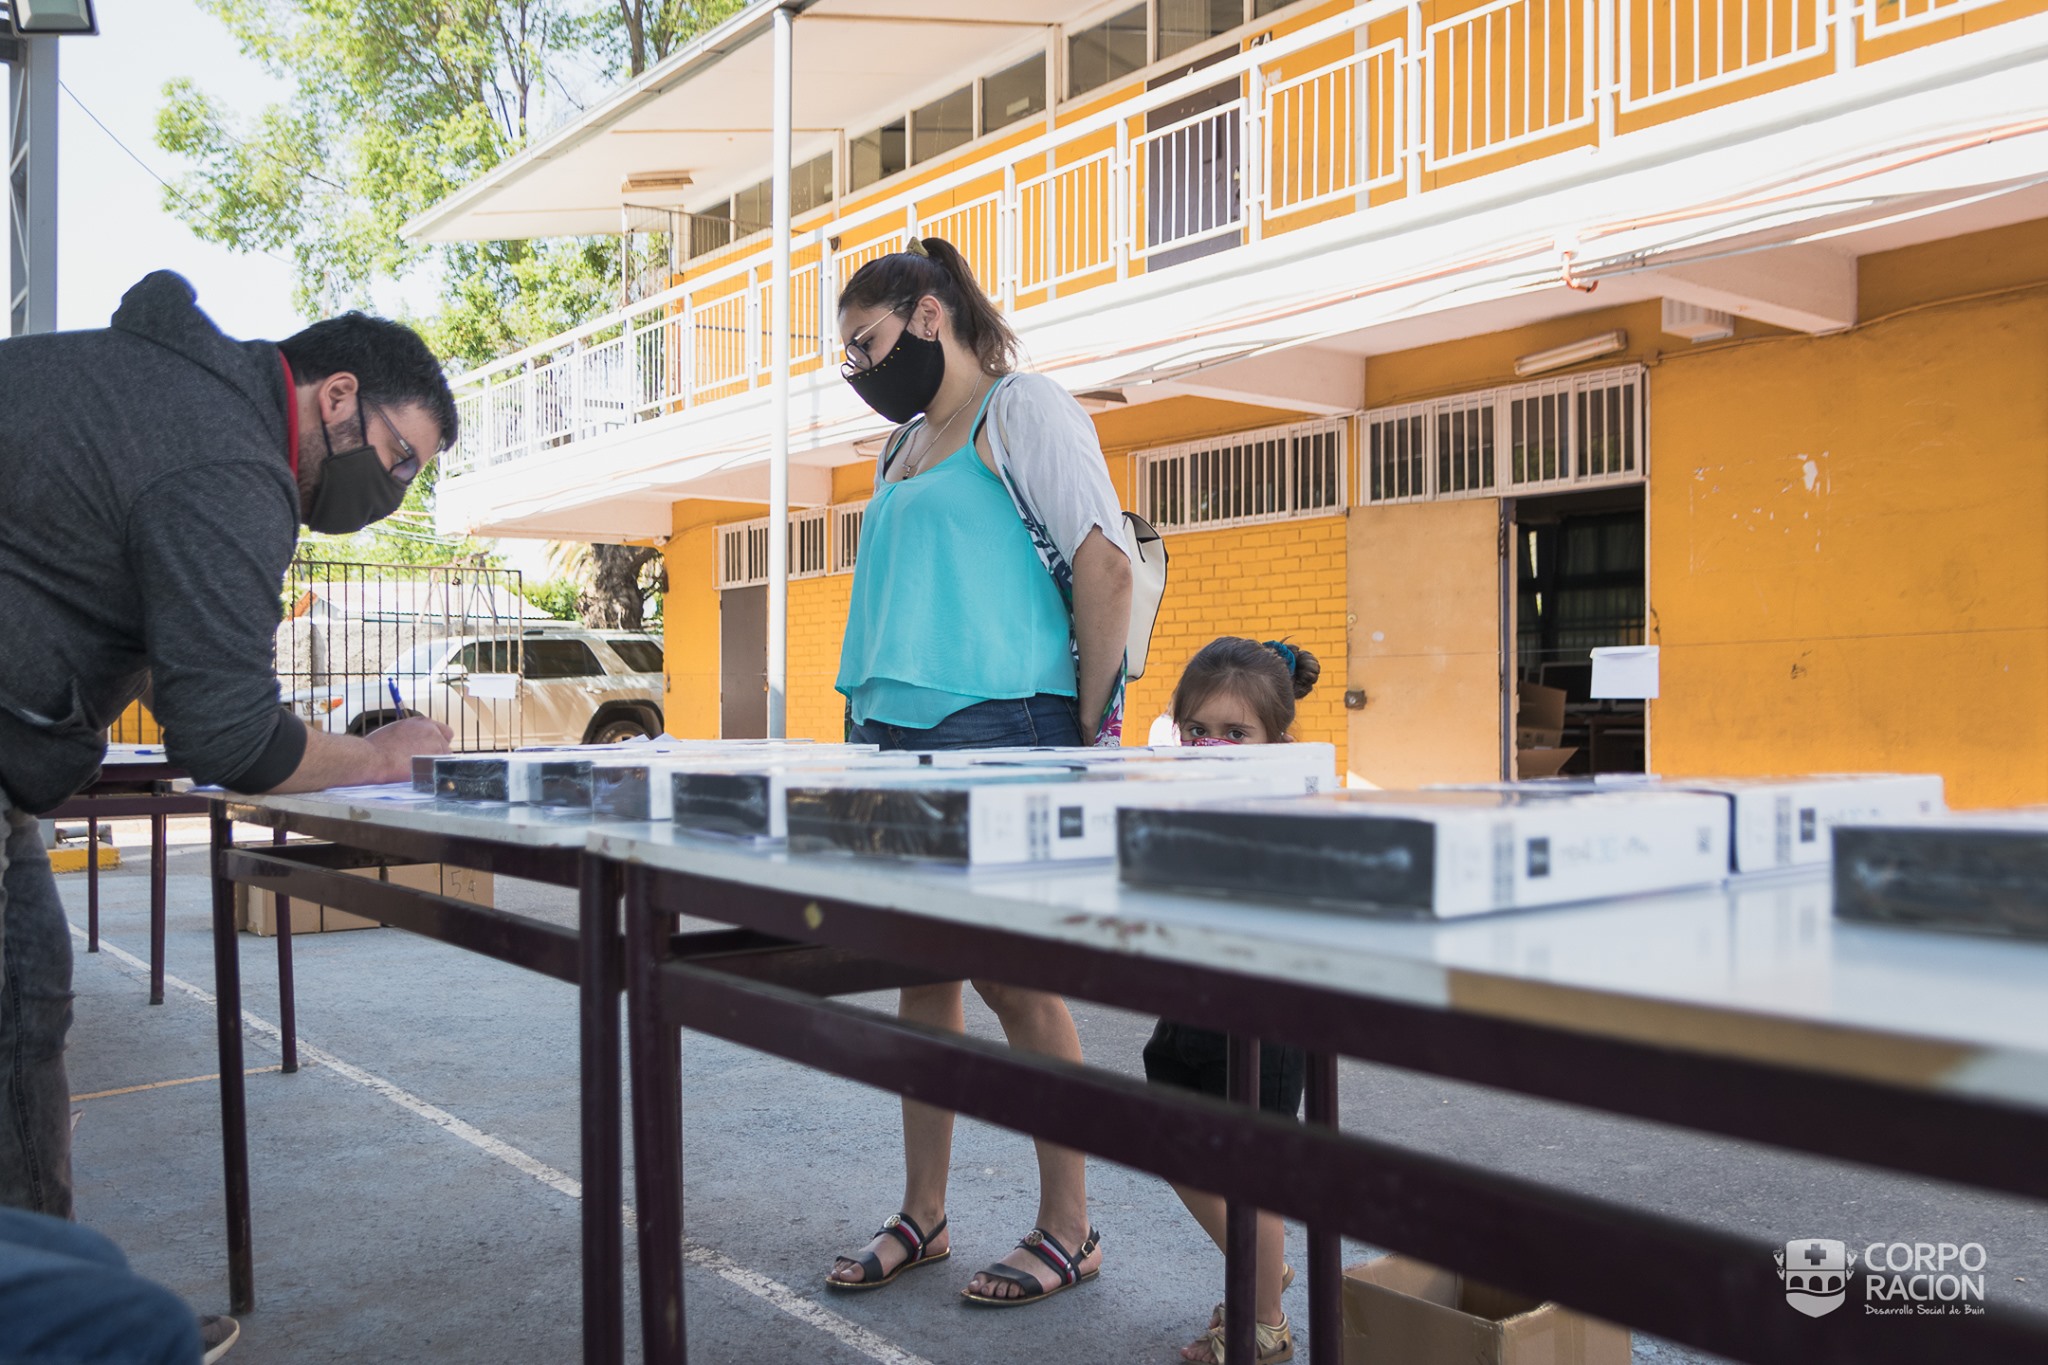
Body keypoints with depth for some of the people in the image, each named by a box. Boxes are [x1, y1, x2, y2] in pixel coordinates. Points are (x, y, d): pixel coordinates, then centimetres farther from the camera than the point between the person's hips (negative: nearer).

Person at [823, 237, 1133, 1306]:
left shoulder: (1022, 410, -2)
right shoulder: (901, 447, 22)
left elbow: (1105, 567, -10)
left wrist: (1087, 730, -10)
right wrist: (871, 718, 17)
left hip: (997, 733, -8)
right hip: (894, 736, 8)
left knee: (1013, 976, -4)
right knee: (923, 972, 10)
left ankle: (1068, 1229, 10)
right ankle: (921, 1216, 21)